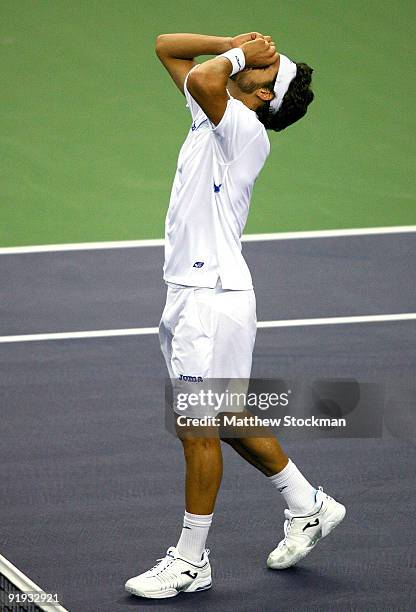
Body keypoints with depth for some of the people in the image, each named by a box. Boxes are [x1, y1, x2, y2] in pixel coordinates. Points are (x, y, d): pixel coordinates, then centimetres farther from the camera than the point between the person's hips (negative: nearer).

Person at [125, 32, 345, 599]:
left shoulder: (246, 127, -15)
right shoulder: (212, 112, 11)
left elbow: (205, 78, -34)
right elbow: (166, 47, 19)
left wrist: (238, 56, -14)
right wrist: (233, 43, 6)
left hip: (214, 296, -9)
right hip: (191, 291, 9)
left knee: (199, 429, 0)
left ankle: (190, 561, 10)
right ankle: (308, 506, 34)